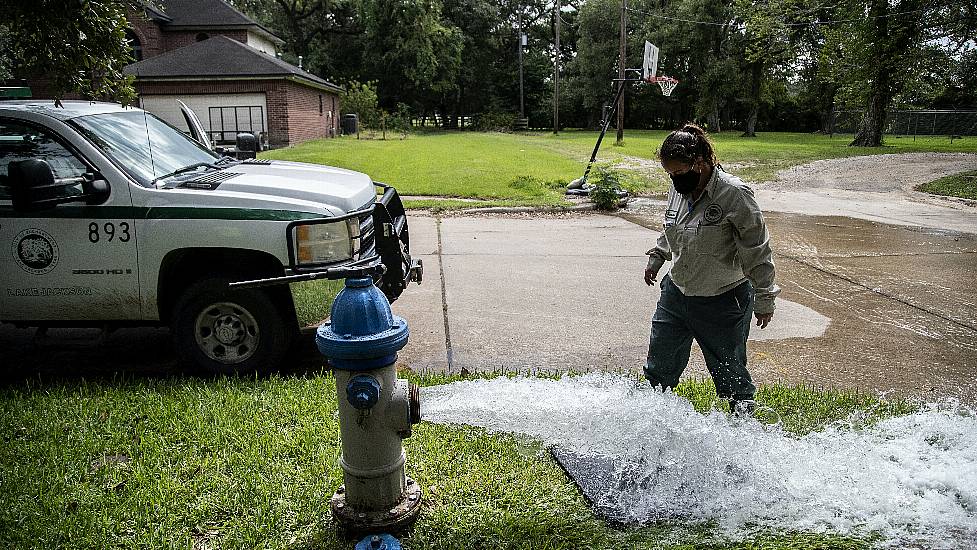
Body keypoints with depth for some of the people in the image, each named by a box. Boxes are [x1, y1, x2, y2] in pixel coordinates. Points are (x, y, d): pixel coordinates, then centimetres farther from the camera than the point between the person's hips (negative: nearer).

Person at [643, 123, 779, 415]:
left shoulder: (734, 194, -22)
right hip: (676, 293, 6)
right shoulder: (679, 188, -2)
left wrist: (764, 298, -12)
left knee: (729, 374, 11)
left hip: (723, 303, -6)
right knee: (658, 369, 15)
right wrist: (657, 257, 21)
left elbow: (757, 251, -16)